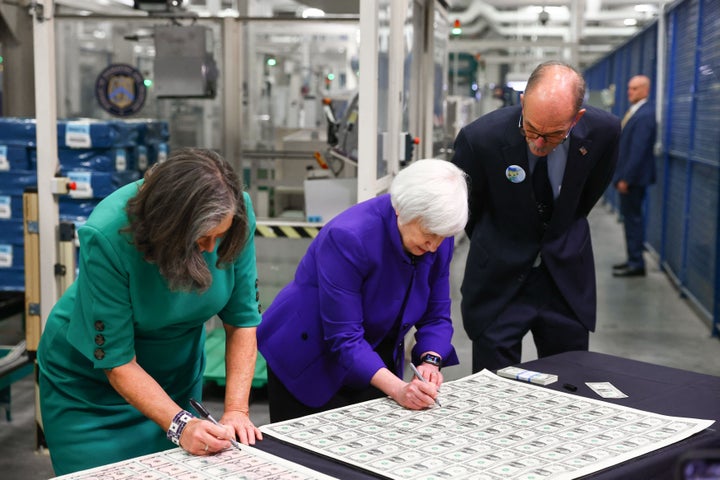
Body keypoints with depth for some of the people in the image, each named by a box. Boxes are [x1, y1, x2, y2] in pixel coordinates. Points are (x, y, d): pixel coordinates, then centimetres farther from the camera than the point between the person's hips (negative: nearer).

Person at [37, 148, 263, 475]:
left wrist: (236, 410, -21)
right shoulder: (106, 237, -33)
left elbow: (242, 319, -14)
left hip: (176, 373, 3)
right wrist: (180, 425, -35)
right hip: (92, 379, -3)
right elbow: (116, 361, -26)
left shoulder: (232, 214, -23)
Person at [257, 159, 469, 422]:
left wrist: (430, 361, -22)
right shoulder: (348, 236, -31)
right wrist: (397, 388, -38)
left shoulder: (439, 239, -12)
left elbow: (436, 315, -2)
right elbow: (343, 337, -30)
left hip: (374, 361, 5)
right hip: (310, 364, -5)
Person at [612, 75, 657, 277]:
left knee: (633, 218, -4)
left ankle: (636, 264, 3)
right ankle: (633, 260, 24)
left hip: (633, 177, -10)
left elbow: (638, 150, -22)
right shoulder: (635, 111, 12)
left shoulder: (645, 115, -18)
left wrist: (626, 178, -21)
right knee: (631, 217, 15)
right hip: (627, 175, 10)